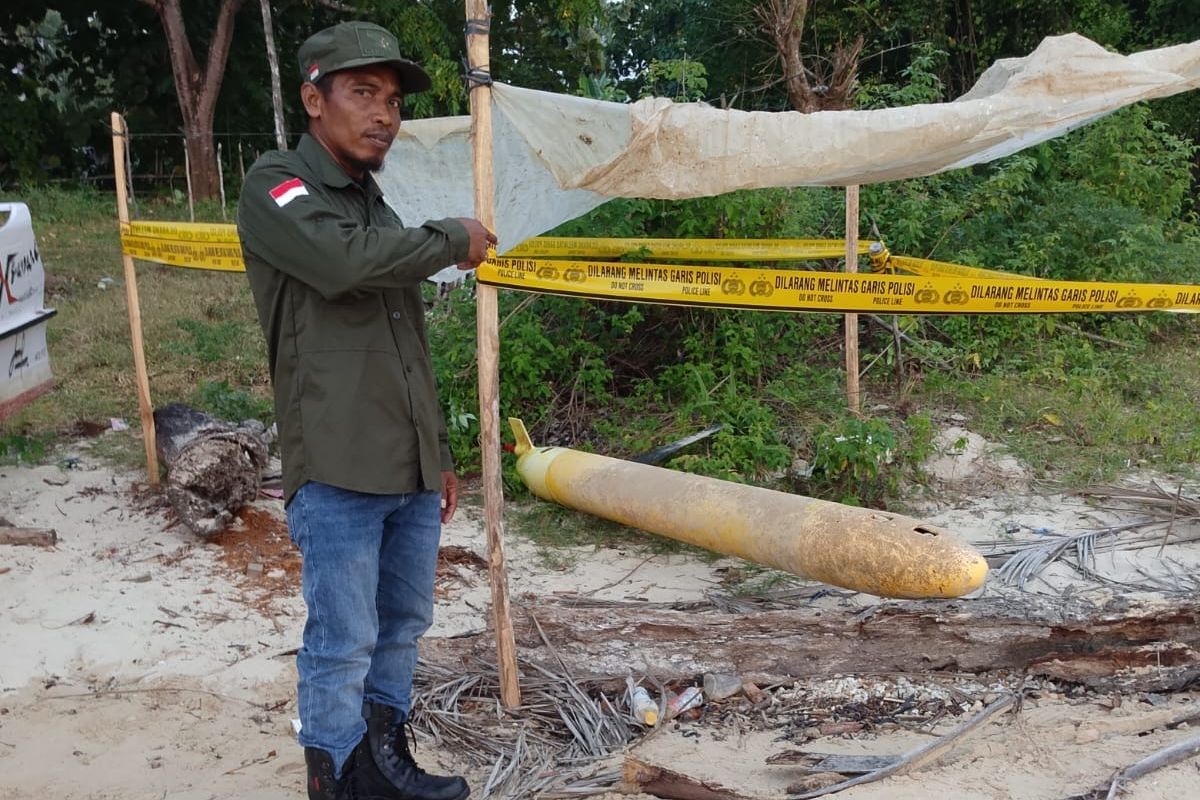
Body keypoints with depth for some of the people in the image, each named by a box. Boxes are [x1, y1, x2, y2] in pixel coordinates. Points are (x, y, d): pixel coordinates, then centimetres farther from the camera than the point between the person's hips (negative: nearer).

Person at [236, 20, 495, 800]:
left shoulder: (376, 204, 19)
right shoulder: (277, 186, -3)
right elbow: (341, 261, -26)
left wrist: (440, 454, 20)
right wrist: (453, 238, -11)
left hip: (410, 470, 8)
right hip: (337, 472, -7)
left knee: (404, 624, 15)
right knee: (343, 643, -1)